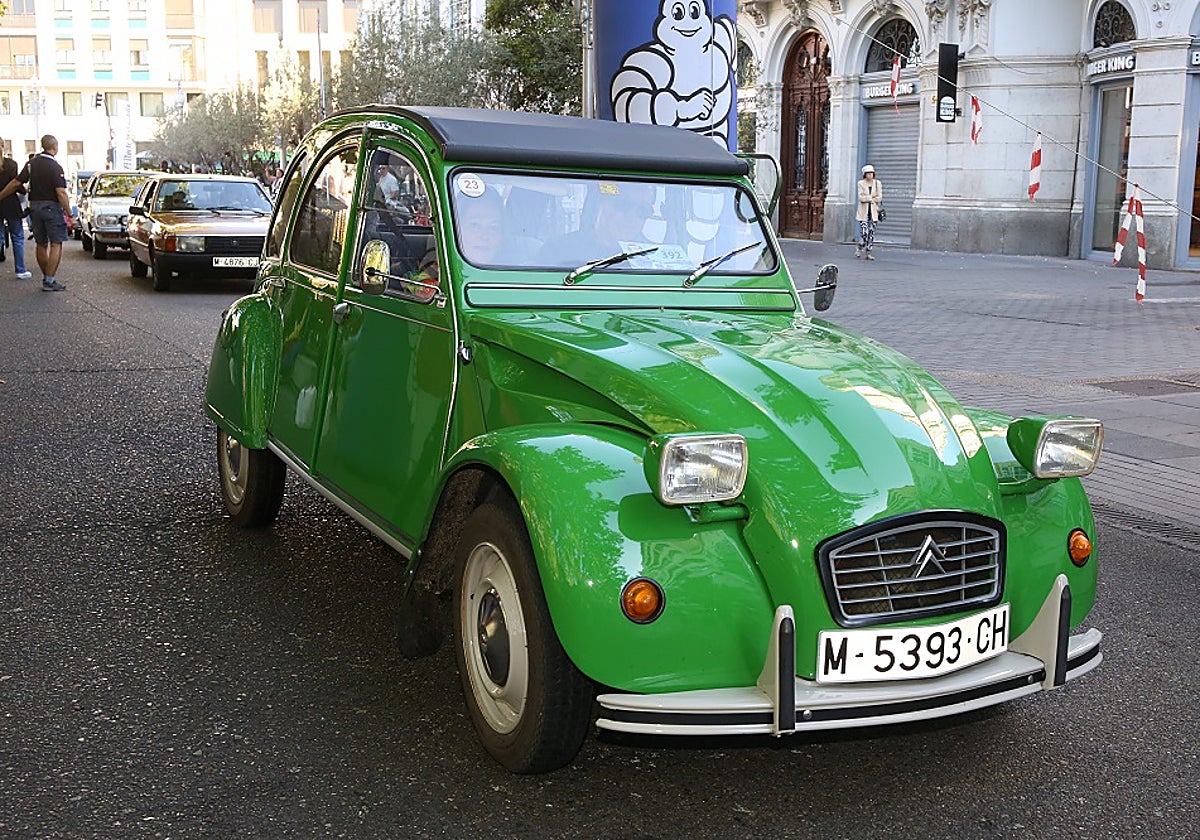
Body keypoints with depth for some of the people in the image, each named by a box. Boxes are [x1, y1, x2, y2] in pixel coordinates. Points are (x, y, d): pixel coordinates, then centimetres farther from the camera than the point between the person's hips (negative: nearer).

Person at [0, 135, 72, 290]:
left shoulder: (32, 163, 6)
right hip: (52, 207, -6)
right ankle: (49, 281, -9)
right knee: (56, 244, -3)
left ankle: (46, 278, 21)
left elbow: (16, 183, 6)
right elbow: (61, 193, -18)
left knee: (41, 245, 13)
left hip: (35, 206, 6)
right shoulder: (55, 167, -12)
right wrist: (69, 214, -15)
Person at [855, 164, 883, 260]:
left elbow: (879, 197, 0)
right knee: (864, 232, -10)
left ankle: (869, 253, 7)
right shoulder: (861, 183, 0)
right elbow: (861, 197, -9)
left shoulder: (877, 183, 6)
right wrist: (872, 197, -11)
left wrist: (867, 198, -8)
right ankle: (859, 249, 13)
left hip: (873, 211, 3)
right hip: (863, 212, -2)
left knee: (871, 233, 1)